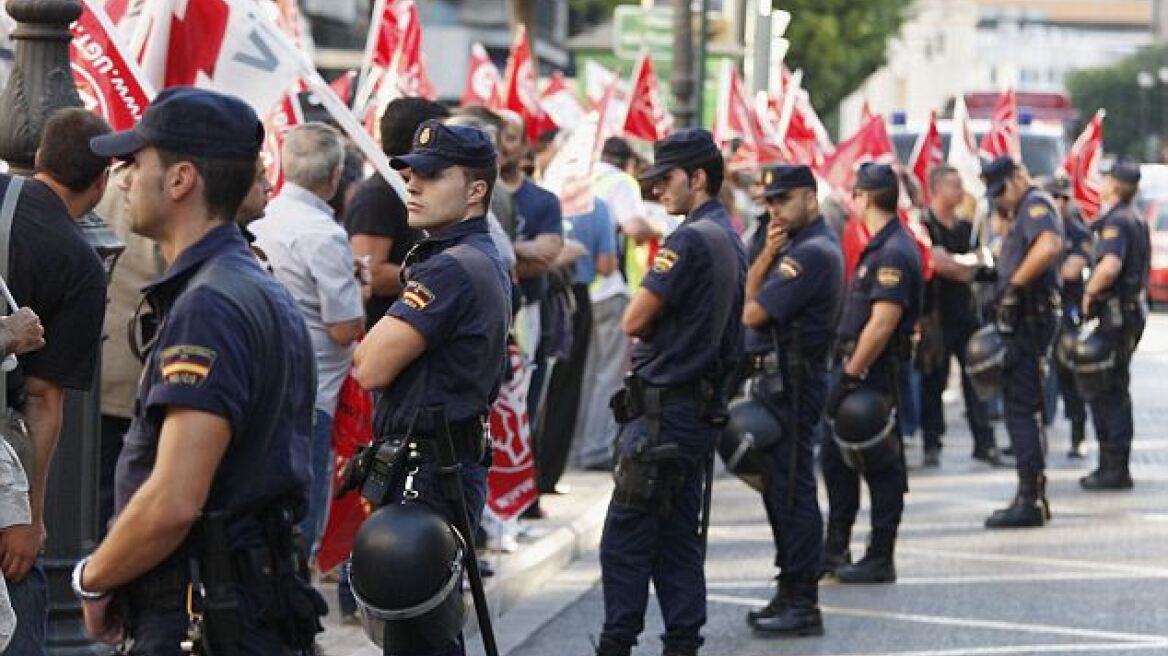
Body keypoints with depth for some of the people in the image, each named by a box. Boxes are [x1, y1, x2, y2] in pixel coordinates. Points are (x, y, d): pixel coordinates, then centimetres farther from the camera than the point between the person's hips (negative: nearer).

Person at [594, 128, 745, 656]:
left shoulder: (691, 239, -16)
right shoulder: (730, 240, 15)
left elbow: (634, 321, -15)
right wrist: (656, 325, 9)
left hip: (665, 409, -9)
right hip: (704, 406, 9)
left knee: (626, 539, -5)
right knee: (678, 539, 12)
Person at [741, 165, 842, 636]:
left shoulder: (812, 253, -18)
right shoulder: (802, 244, 16)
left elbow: (752, 313, -21)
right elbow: (748, 291, 12)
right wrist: (767, 254, -5)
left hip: (793, 381, -11)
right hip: (785, 378, 11)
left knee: (791, 489, -8)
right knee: (778, 485, 15)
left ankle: (802, 605, -5)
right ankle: (790, 592, 23)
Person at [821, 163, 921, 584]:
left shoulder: (894, 253, -18)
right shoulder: (881, 247, 15)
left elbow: (882, 324, -24)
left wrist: (851, 375, -20)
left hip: (877, 374, -10)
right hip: (859, 370, 10)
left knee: (881, 467, -2)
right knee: (836, 457, 14)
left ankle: (880, 560, 4)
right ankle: (835, 550, 23)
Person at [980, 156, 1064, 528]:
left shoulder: (1035, 204, -12)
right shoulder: (1024, 212, 21)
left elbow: (1049, 246, -31)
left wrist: (1012, 284, -26)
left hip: (1030, 319, -11)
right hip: (1022, 320, 11)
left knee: (1022, 409, -10)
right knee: (1022, 407, 15)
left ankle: (1030, 501, -10)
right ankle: (1032, 497, 20)